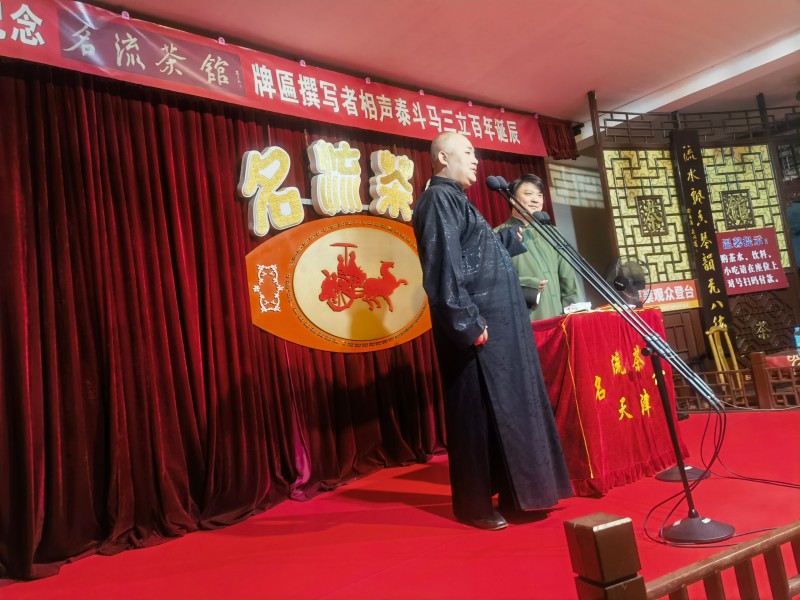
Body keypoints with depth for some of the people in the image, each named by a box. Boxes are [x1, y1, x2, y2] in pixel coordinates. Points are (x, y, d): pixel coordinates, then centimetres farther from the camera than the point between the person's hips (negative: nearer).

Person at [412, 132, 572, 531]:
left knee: (506, 408, 14)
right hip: (476, 325, -10)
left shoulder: (456, 199, 22)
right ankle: (474, 505, 10)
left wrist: (516, 236, 37)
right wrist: (468, 322, -23)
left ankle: (509, 492, 27)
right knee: (477, 413, -3)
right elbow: (445, 266, -19)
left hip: (497, 322, 10)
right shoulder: (438, 198, -9)